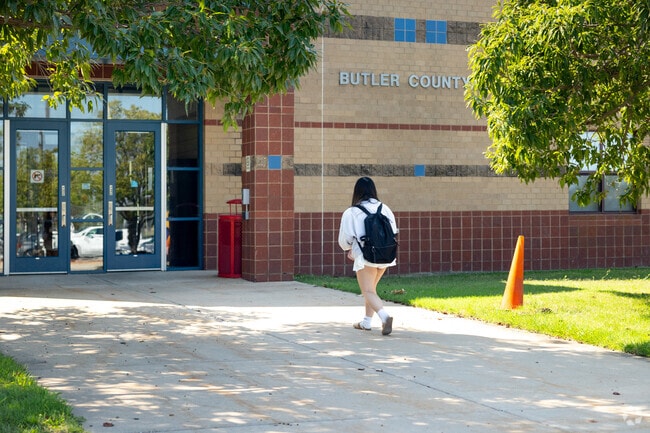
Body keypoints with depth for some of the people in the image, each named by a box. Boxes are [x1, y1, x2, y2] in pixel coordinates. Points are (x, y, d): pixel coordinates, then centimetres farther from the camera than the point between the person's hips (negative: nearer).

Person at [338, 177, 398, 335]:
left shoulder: (351, 213, -6)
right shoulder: (385, 209, 4)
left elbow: (344, 239, 0)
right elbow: (393, 232, 9)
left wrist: (350, 249, 25)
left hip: (365, 257, -5)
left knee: (368, 291, -4)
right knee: (371, 287, 23)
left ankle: (385, 316, -29)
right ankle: (366, 322, 31)